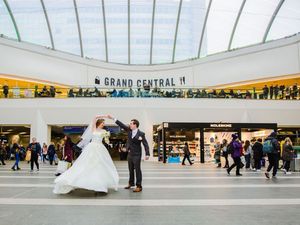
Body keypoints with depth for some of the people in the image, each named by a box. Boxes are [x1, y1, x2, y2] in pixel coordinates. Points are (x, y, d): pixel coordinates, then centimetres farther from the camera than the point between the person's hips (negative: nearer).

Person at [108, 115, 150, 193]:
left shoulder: (141, 134, -15)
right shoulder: (129, 130, 1)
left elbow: (145, 144, -16)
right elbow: (121, 125, 2)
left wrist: (147, 154, -23)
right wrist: (113, 118, -2)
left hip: (136, 155, -6)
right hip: (130, 154, 6)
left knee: (137, 170, -2)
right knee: (131, 169, 17)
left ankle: (139, 186, 4)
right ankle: (131, 183, 33)